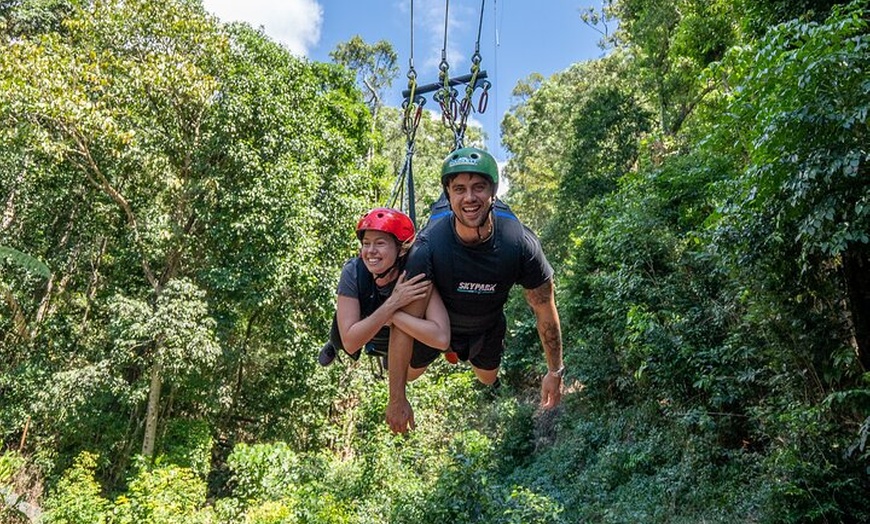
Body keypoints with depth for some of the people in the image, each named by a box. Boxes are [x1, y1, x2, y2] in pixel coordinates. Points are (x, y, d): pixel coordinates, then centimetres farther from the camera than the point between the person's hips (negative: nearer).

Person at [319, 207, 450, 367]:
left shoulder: (416, 275, -34)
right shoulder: (353, 272, -30)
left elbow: (441, 338, -46)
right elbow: (350, 343, -34)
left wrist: (392, 314, -42)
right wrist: (391, 304, -43)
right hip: (362, 336, 0)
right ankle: (335, 344, 21)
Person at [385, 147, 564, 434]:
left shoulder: (521, 244, -35)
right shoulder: (429, 247, -40)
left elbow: (545, 311, -18)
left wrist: (555, 372, -8)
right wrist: (397, 400, -29)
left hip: (487, 325, 2)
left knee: (487, 379, 25)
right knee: (409, 373, 20)